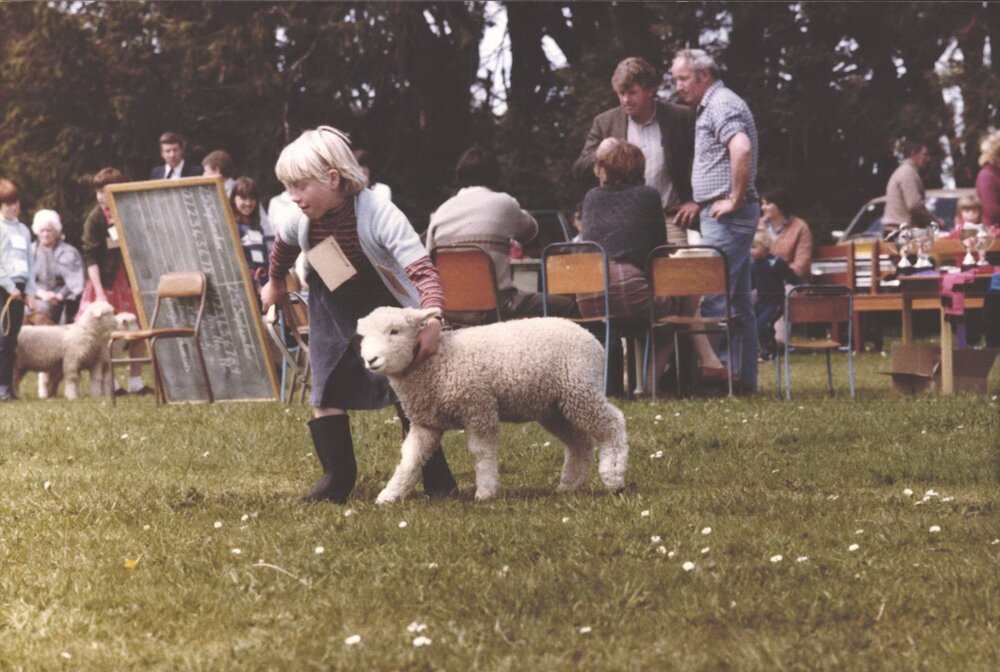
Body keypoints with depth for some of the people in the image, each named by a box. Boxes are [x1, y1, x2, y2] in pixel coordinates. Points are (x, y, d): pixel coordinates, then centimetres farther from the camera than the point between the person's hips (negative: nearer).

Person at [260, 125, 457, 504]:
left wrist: (432, 319, -54)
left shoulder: (381, 216, -33)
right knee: (326, 397, 0)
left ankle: (437, 482, 10)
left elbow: (422, 271, -38)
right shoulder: (297, 222, -17)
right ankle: (338, 479, 8)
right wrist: (275, 283, 28)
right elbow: (283, 249, 10)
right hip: (333, 313, 5)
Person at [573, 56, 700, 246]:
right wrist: (599, 155, -13)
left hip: (669, 218, -1)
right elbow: (579, 171, 8)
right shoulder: (605, 122, 7)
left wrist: (695, 201, -1)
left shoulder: (680, 118, 1)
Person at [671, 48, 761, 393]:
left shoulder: (721, 105, -12)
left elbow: (741, 149, -30)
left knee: (713, 297, -12)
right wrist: (698, 202, 21)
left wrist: (734, 199, -23)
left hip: (726, 216, -11)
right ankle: (744, 377, 13)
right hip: (726, 215, 11)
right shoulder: (713, 106, 20)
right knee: (738, 300, 10)